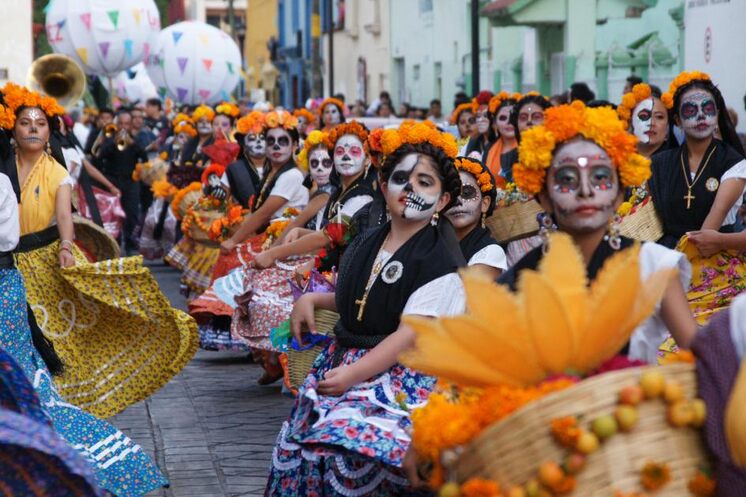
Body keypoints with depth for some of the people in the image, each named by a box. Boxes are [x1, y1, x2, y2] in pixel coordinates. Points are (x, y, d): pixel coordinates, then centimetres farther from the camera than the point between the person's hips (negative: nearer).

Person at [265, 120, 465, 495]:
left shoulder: (439, 259, -11)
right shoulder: (368, 243, 12)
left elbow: (412, 334, -18)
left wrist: (353, 374, -23)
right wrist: (312, 300, 12)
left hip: (398, 375, -7)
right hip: (343, 361, 7)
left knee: (351, 449, -26)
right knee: (298, 449, -6)